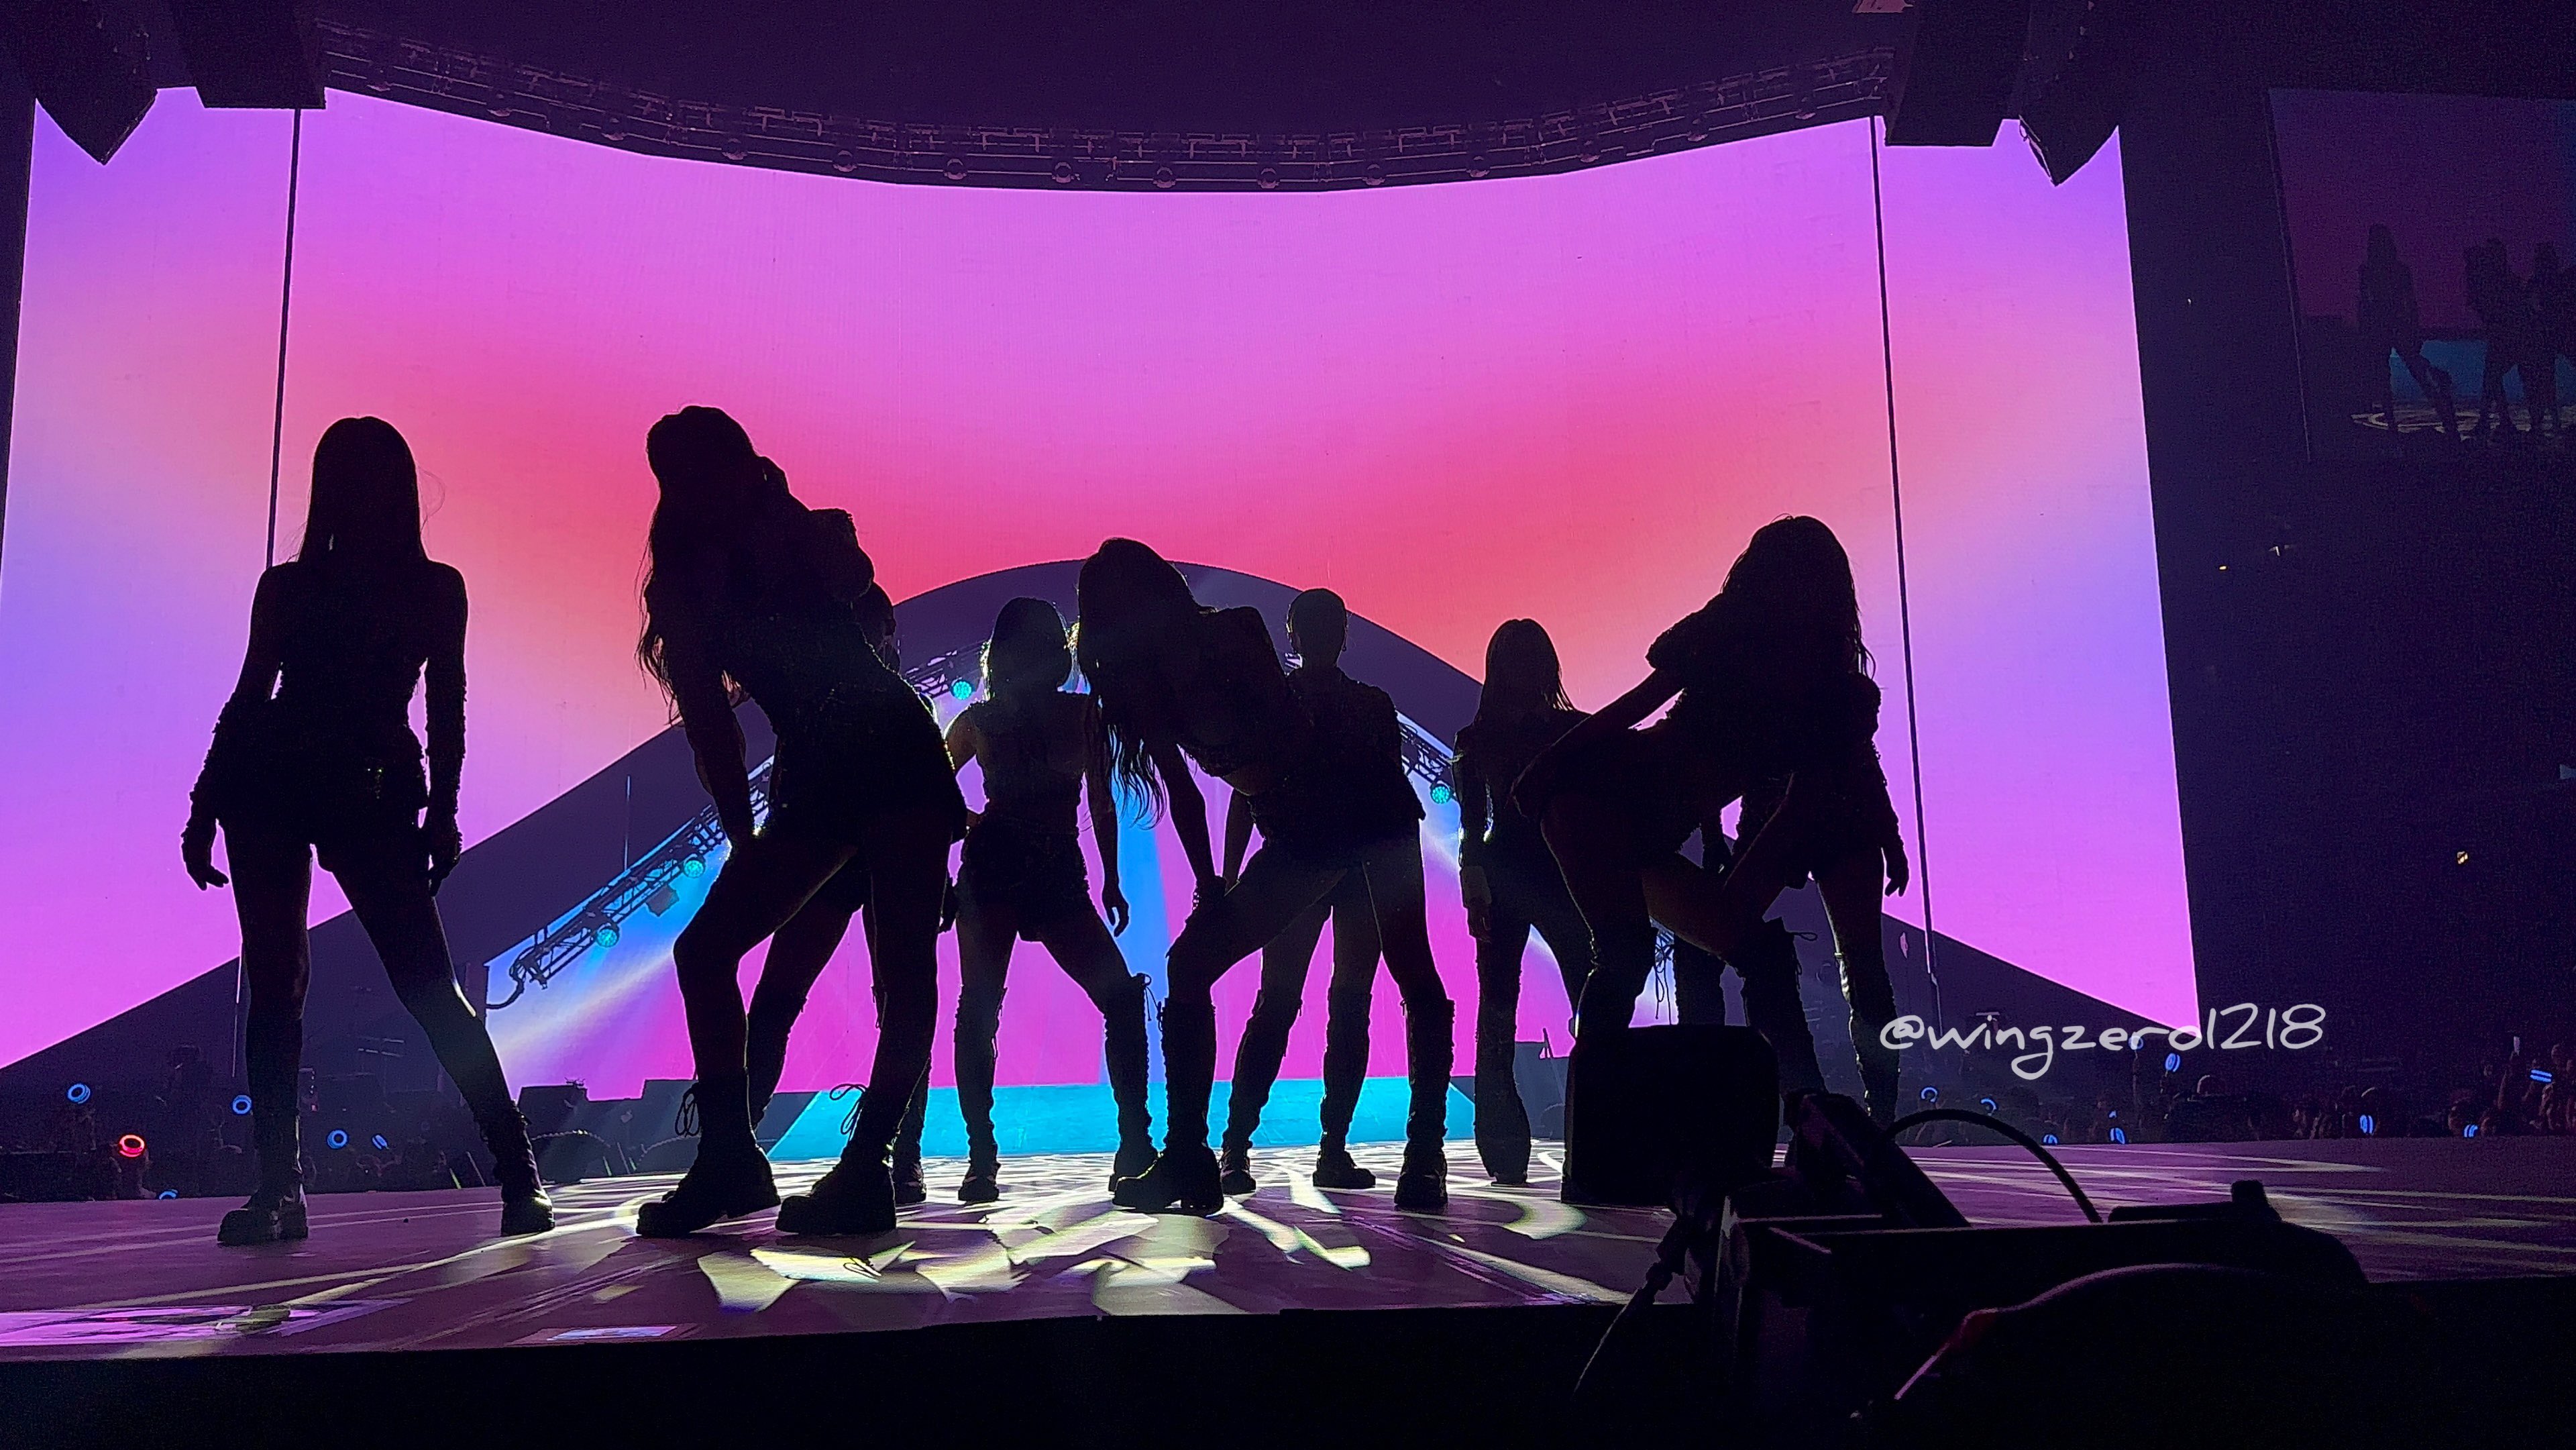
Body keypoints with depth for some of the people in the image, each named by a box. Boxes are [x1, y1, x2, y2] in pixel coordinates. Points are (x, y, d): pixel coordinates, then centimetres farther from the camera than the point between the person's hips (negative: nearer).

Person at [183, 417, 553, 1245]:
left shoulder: (435, 588, 9)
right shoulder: (288, 585, 12)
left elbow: (446, 709, 7)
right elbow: (249, 696, 13)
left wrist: (442, 812, -1)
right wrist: (205, 804, 9)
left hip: (372, 795, -2)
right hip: (266, 786, 2)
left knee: (427, 986, -11)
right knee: (273, 980, -2)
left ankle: (519, 1174, -10)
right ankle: (279, 1187, 3)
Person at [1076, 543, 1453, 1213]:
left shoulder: (1231, 630, -14)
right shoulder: (1143, 685, 2)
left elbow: (1291, 728, -20)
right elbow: (1182, 792, 6)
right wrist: (1207, 887, 6)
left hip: (1367, 801, -6)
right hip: (1294, 833, 7)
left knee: (1412, 972, -13)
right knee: (1189, 965, -3)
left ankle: (1426, 1153, -7)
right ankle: (1186, 1158, -1)